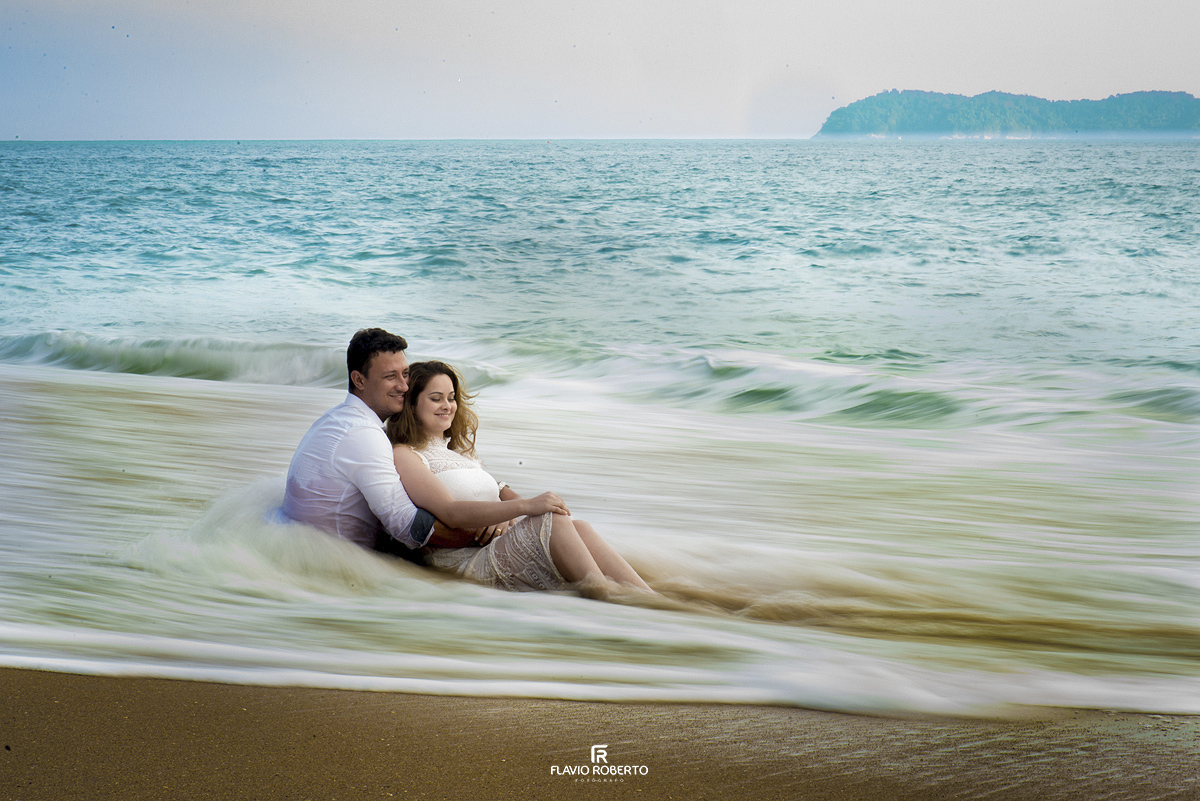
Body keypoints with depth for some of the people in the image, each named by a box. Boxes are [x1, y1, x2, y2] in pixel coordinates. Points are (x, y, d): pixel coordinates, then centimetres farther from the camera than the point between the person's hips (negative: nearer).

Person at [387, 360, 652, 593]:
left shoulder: (459, 452, 29)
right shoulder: (404, 456, 2)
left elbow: (505, 495, 19)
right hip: (467, 561, -7)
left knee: (579, 528, -20)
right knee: (554, 521, -28)